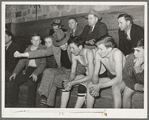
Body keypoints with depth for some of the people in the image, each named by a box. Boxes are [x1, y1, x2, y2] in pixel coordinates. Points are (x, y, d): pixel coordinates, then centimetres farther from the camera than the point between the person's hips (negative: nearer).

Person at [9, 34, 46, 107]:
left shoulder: (43, 49, 1)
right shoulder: (27, 49, 18)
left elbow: (43, 64, -8)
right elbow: (22, 61, 14)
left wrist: (35, 73, -23)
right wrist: (15, 72, 0)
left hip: (37, 70, -5)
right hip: (27, 70, 5)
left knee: (31, 82, -35)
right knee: (14, 80, -17)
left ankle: (31, 105, -23)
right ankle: (13, 103, -6)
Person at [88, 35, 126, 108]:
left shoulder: (117, 53, -33)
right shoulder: (98, 53, -17)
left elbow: (119, 78, -36)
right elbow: (95, 74, -8)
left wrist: (99, 86, -41)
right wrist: (95, 84, -30)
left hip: (123, 78, -5)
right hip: (110, 77, 6)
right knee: (90, 86, -10)